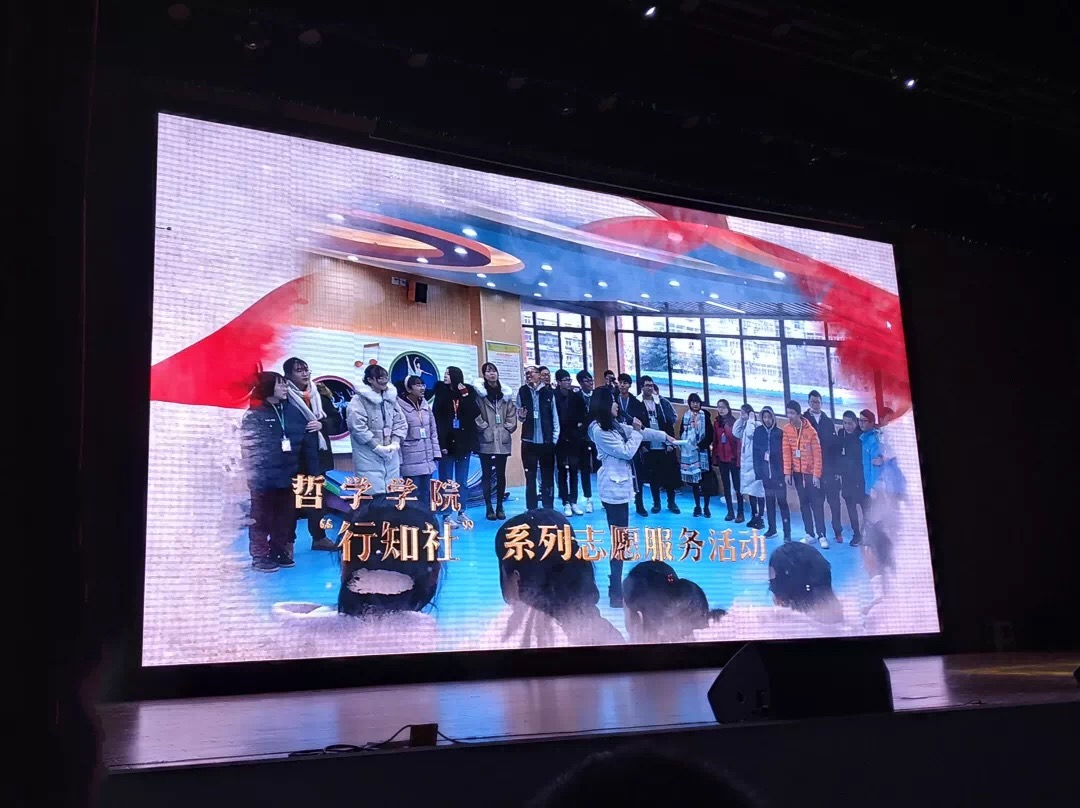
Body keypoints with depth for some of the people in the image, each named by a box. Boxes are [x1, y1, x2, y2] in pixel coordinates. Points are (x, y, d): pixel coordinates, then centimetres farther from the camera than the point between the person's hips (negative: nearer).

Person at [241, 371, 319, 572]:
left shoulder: (294, 412, 7)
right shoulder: (254, 415, -5)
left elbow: (308, 443, 6)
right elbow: (249, 447, -9)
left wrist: (313, 471, 1)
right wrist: (254, 474, -16)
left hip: (288, 476, 5)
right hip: (264, 478, -5)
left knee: (286, 517, 12)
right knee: (262, 518, 3)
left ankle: (280, 552, 25)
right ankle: (260, 557, 10)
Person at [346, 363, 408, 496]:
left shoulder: (391, 398, 11)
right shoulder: (359, 400, -9)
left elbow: (400, 423, 12)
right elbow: (358, 427, -16)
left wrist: (395, 443, -4)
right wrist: (378, 447, -16)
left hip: (391, 455, 6)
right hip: (369, 456, -6)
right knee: (373, 494, -9)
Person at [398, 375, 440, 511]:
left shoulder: (426, 405, 9)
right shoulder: (400, 406, -11)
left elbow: (433, 430, 14)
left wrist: (435, 452, 9)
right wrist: (398, 459, -12)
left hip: (427, 459, 6)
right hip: (410, 461, -6)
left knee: (426, 494, 12)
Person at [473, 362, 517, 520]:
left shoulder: (505, 393, 9)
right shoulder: (479, 393, -2)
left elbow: (512, 414, 9)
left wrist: (508, 428, 0)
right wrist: (484, 427, -9)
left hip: (503, 440, 3)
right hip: (486, 440, -3)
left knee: (501, 474, 7)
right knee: (487, 474, 3)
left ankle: (499, 506, 16)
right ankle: (489, 507, 9)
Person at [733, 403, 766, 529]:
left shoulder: (757, 425, -13)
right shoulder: (744, 425, 14)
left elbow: (750, 433, -27)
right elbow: (736, 433, 5)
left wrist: (750, 420, -16)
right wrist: (740, 420, 3)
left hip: (755, 463, -9)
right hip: (745, 462, 9)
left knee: (758, 490, -6)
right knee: (750, 490, 13)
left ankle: (760, 518, -3)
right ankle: (754, 516, 21)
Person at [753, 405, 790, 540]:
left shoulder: (779, 433, -3)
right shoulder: (758, 432, 2)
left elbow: (784, 453, -4)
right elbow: (756, 453, 2)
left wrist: (784, 471, -10)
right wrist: (758, 472, -2)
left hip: (778, 473, -3)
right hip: (765, 473, 3)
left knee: (782, 502, -3)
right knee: (769, 502, 12)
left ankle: (787, 532, -2)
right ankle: (772, 529, 23)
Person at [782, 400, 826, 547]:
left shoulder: (810, 431, -13)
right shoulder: (787, 429, -2)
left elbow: (817, 454, -11)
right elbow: (786, 452, 1)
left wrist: (816, 474, -13)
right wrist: (787, 472, -3)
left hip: (811, 472, -4)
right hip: (797, 472, 4)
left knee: (816, 504, -4)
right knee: (804, 504, 8)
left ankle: (821, 536, -3)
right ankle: (809, 534, 13)